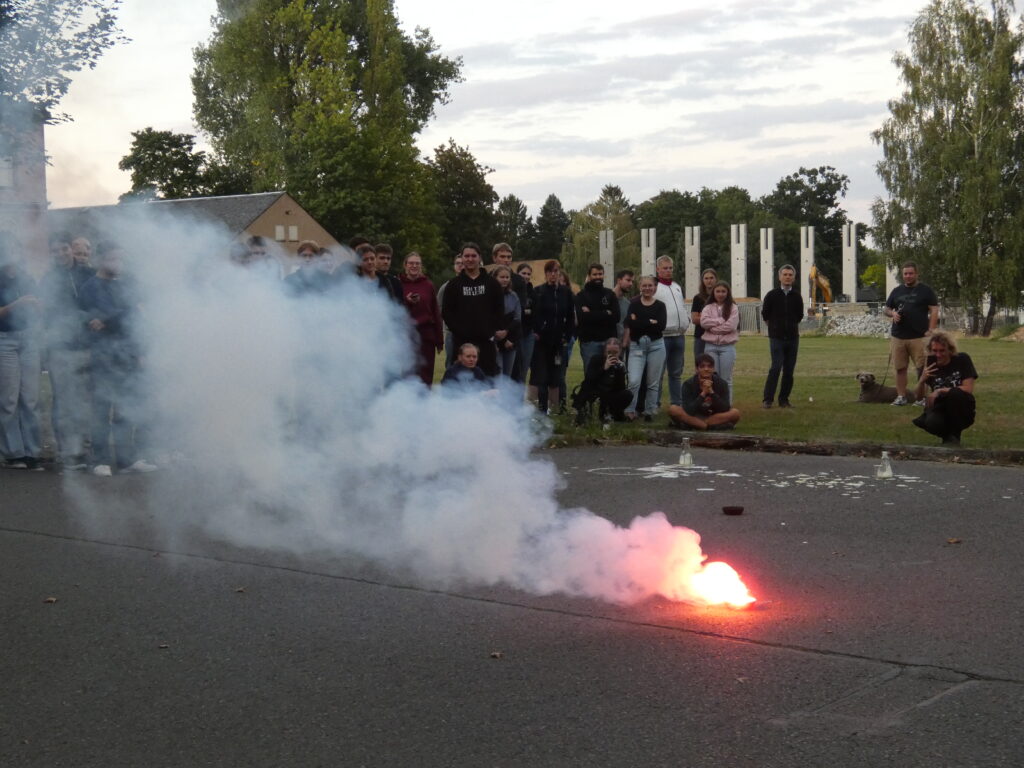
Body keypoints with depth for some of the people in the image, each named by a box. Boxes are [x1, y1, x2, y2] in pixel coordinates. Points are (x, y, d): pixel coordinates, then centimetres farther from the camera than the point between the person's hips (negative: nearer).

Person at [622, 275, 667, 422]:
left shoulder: (660, 305, 5)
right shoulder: (634, 304, 3)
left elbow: (661, 326, -10)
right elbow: (630, 323, -12)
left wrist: (640, 322, -9)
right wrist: (651, 322, -12)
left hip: (656, 345, 1)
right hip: (637, 345, -1)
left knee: (653, 382, 6)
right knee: (634, 381, -12)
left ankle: (650, 411, 17)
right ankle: (630, 411, 0)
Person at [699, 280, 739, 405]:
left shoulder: (733, 308, 3)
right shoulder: (708, 308, 8)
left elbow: (731, 325, -10)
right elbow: (704, 322, -9)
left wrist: (713, 327, -7)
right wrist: (721, 321, -10)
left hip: (727, 347, -1)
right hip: (710, 346, 1)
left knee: (726, 379, 4)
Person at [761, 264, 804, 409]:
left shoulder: (797, 296, 6)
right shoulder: (771, 295, -2)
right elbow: (765, 315, 8)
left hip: (793, 337, 3)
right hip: (776, 337, -3)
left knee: (789, 370, 3)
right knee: (776, 368, -13)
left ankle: (784, 399, 11)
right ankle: (767, 399, -8)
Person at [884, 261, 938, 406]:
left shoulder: (925, 291, 3)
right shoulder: (897, 291, 16)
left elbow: (934, 311, -2)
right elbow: (886, 309, 21)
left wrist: (930, 330, -12)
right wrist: (892, 313, -3)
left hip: (919, 337, -4)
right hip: (898, 338, 4)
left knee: (922, 367, -5)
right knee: (900, 368, 4)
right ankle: (901, 396, 11)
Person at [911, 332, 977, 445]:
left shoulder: (962, 359, -8)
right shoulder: (930, 364, -2)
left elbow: (968, 389, -15)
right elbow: (918, 397, -4)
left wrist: (941, 391, -22)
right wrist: (922, 380, -25)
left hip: (962, 413, -1)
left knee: (955, 393, -33)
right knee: (932, 423, -34)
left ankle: (954, 436, -12)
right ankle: (948, 435, 4)